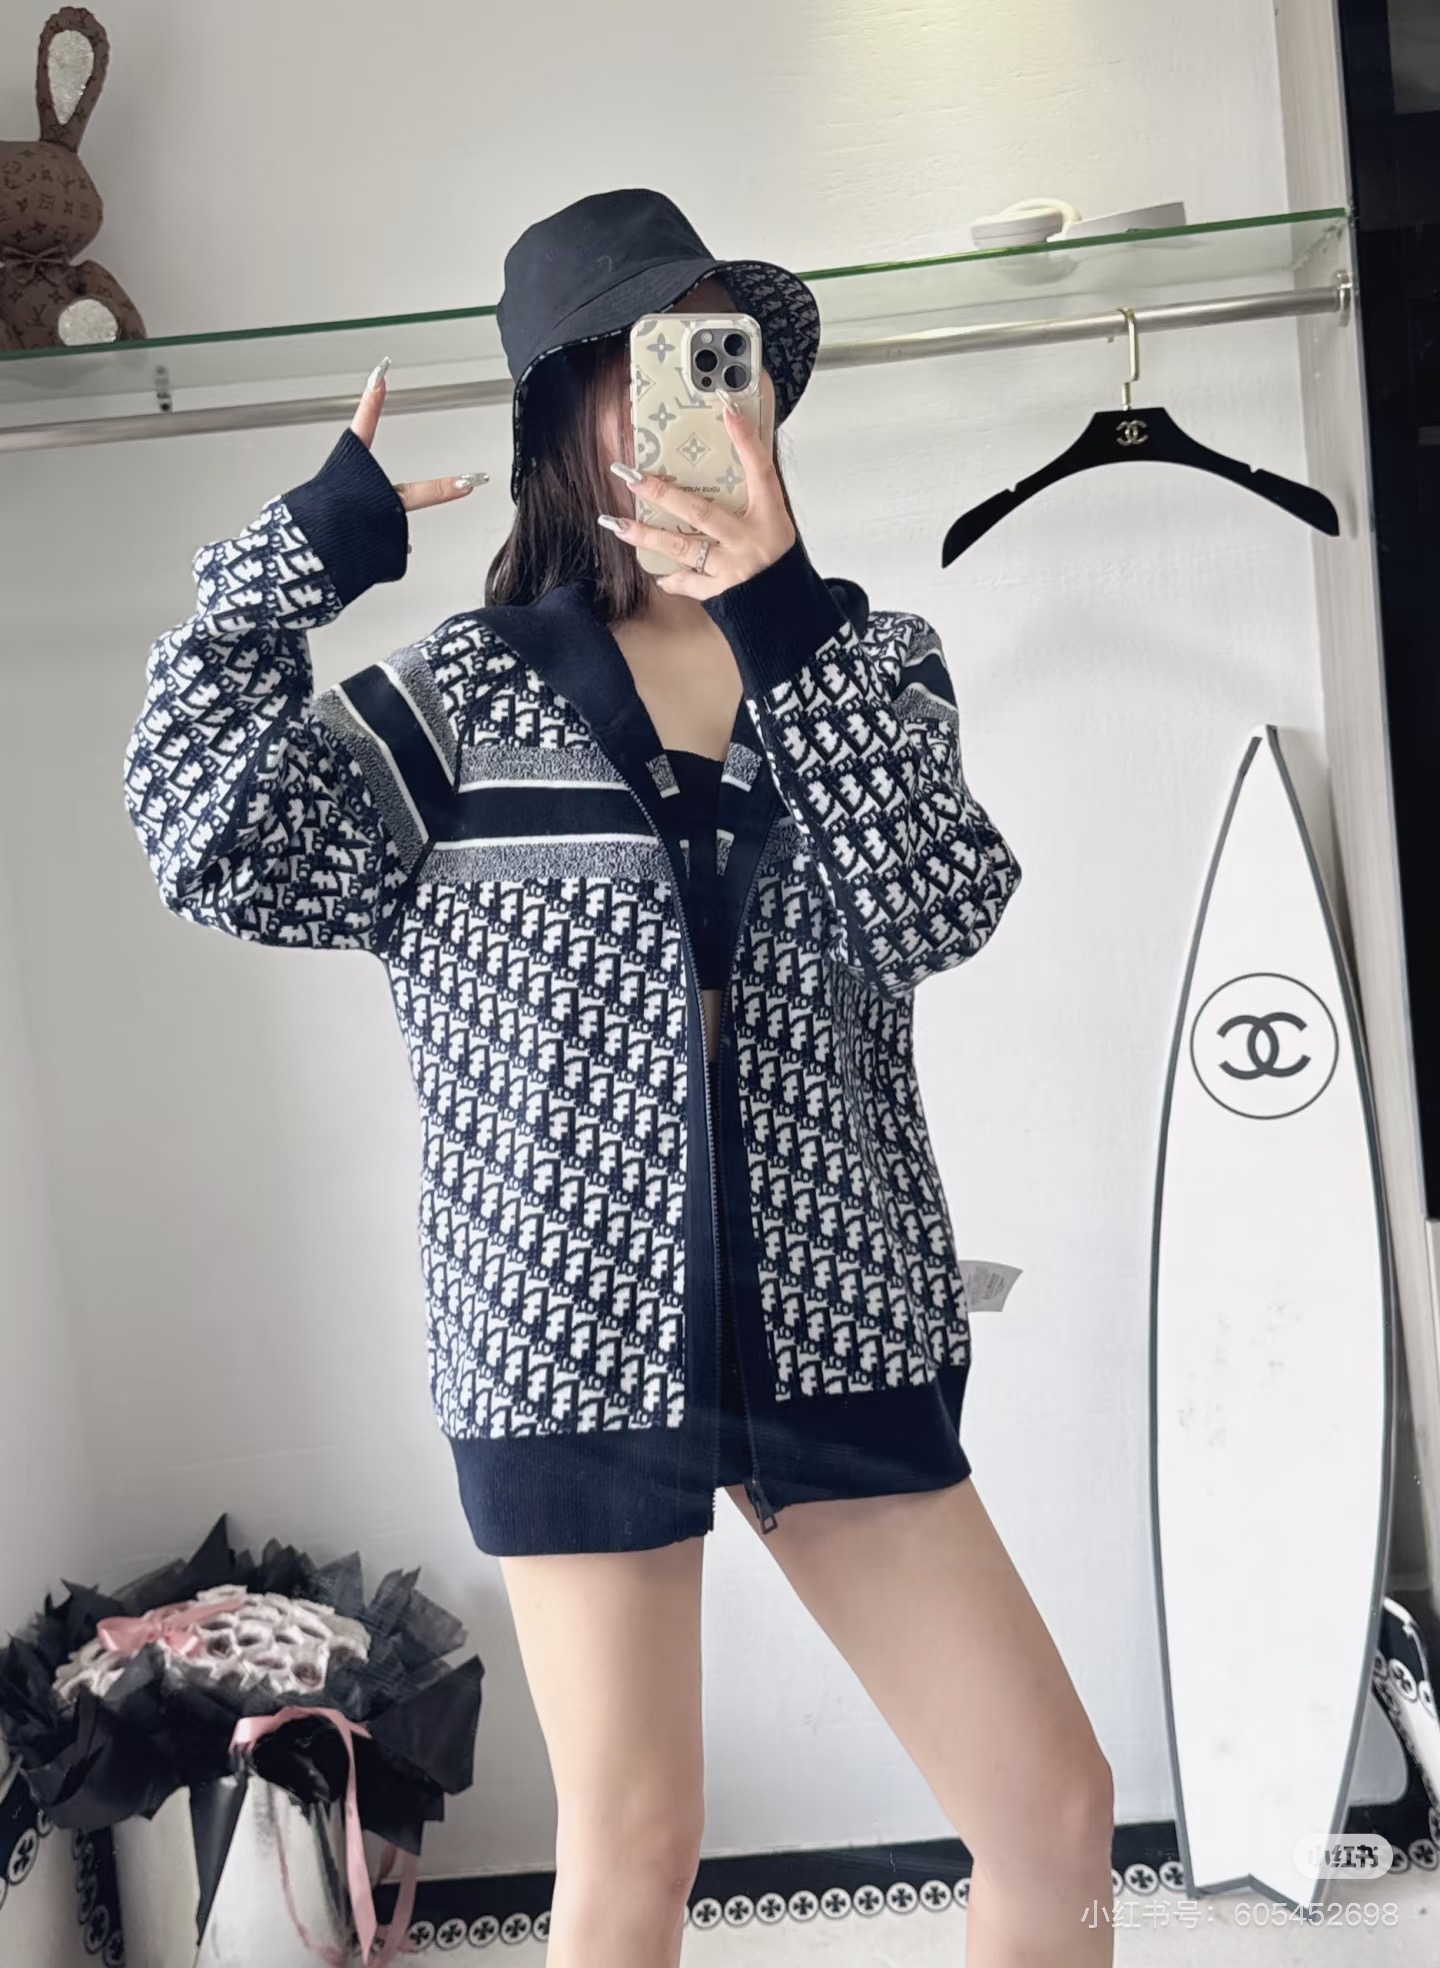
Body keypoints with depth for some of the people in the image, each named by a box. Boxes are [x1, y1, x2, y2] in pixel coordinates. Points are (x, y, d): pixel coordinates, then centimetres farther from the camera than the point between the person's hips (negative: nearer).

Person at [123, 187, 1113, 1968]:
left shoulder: (871, 658, 7)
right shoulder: (463, 692, 3)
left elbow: (933, 915, -11)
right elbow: (215, 845, -10)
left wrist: (784, 620, -20)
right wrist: (304, 548, -10)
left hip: (834, 1327, 2)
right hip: (573, 1333, -2)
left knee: (1056, 1810, 6)